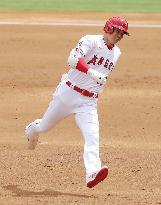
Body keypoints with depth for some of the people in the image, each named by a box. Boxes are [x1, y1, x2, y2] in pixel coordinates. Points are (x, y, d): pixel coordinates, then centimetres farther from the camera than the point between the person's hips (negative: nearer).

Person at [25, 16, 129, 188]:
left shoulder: (116, 53, 10)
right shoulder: (91, 41, -12)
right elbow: (73, 59, -29)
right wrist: (92, 73, -39)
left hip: (89, 102, 4)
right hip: (68, 93, -4)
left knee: (92, 136, -18)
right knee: (45, 125, 15)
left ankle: (92, 173, -32)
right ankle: (32, 129, 51)